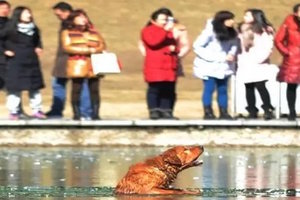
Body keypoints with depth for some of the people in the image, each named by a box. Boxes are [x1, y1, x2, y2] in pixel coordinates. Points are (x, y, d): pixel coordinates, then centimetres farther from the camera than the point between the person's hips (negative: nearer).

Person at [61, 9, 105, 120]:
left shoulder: (93, 32, 19)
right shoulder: (67, 32, 7)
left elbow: (102, 45, 15)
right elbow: (67, 47, -6)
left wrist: (95, 50, -9)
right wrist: (88, 50, -8)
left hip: (94, 65, 3)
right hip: (77, 65, -3)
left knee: (94, 90, -3)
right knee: (76, 89, -7)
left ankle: (95, 114, -1)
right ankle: (76, 114, -4)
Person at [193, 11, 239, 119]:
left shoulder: (231, 33, 0)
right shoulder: (210, 32, -18)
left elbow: (234, 44, 10)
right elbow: (197, 46, -15)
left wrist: (231, 54, -12)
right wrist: (210, 57, -20)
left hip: (223, 66, 6)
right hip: (209, 65, -6)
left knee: (223, 89, 7)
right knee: (209, 88, -6)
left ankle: (223, 112, 11)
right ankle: (208, 112, 0)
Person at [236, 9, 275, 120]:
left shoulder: (264, 31, -1)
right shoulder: (243, 30, 16)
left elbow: (268, 48, -9)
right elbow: (239, 47, 14)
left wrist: (258, 59, -16)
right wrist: (240, 60, 3)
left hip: (258, 65, -5)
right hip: (245, 65, 5)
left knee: (260, 86, -14)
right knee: (249, 88, 3)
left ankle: (268, 110, -10)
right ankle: (252, 111, 6)